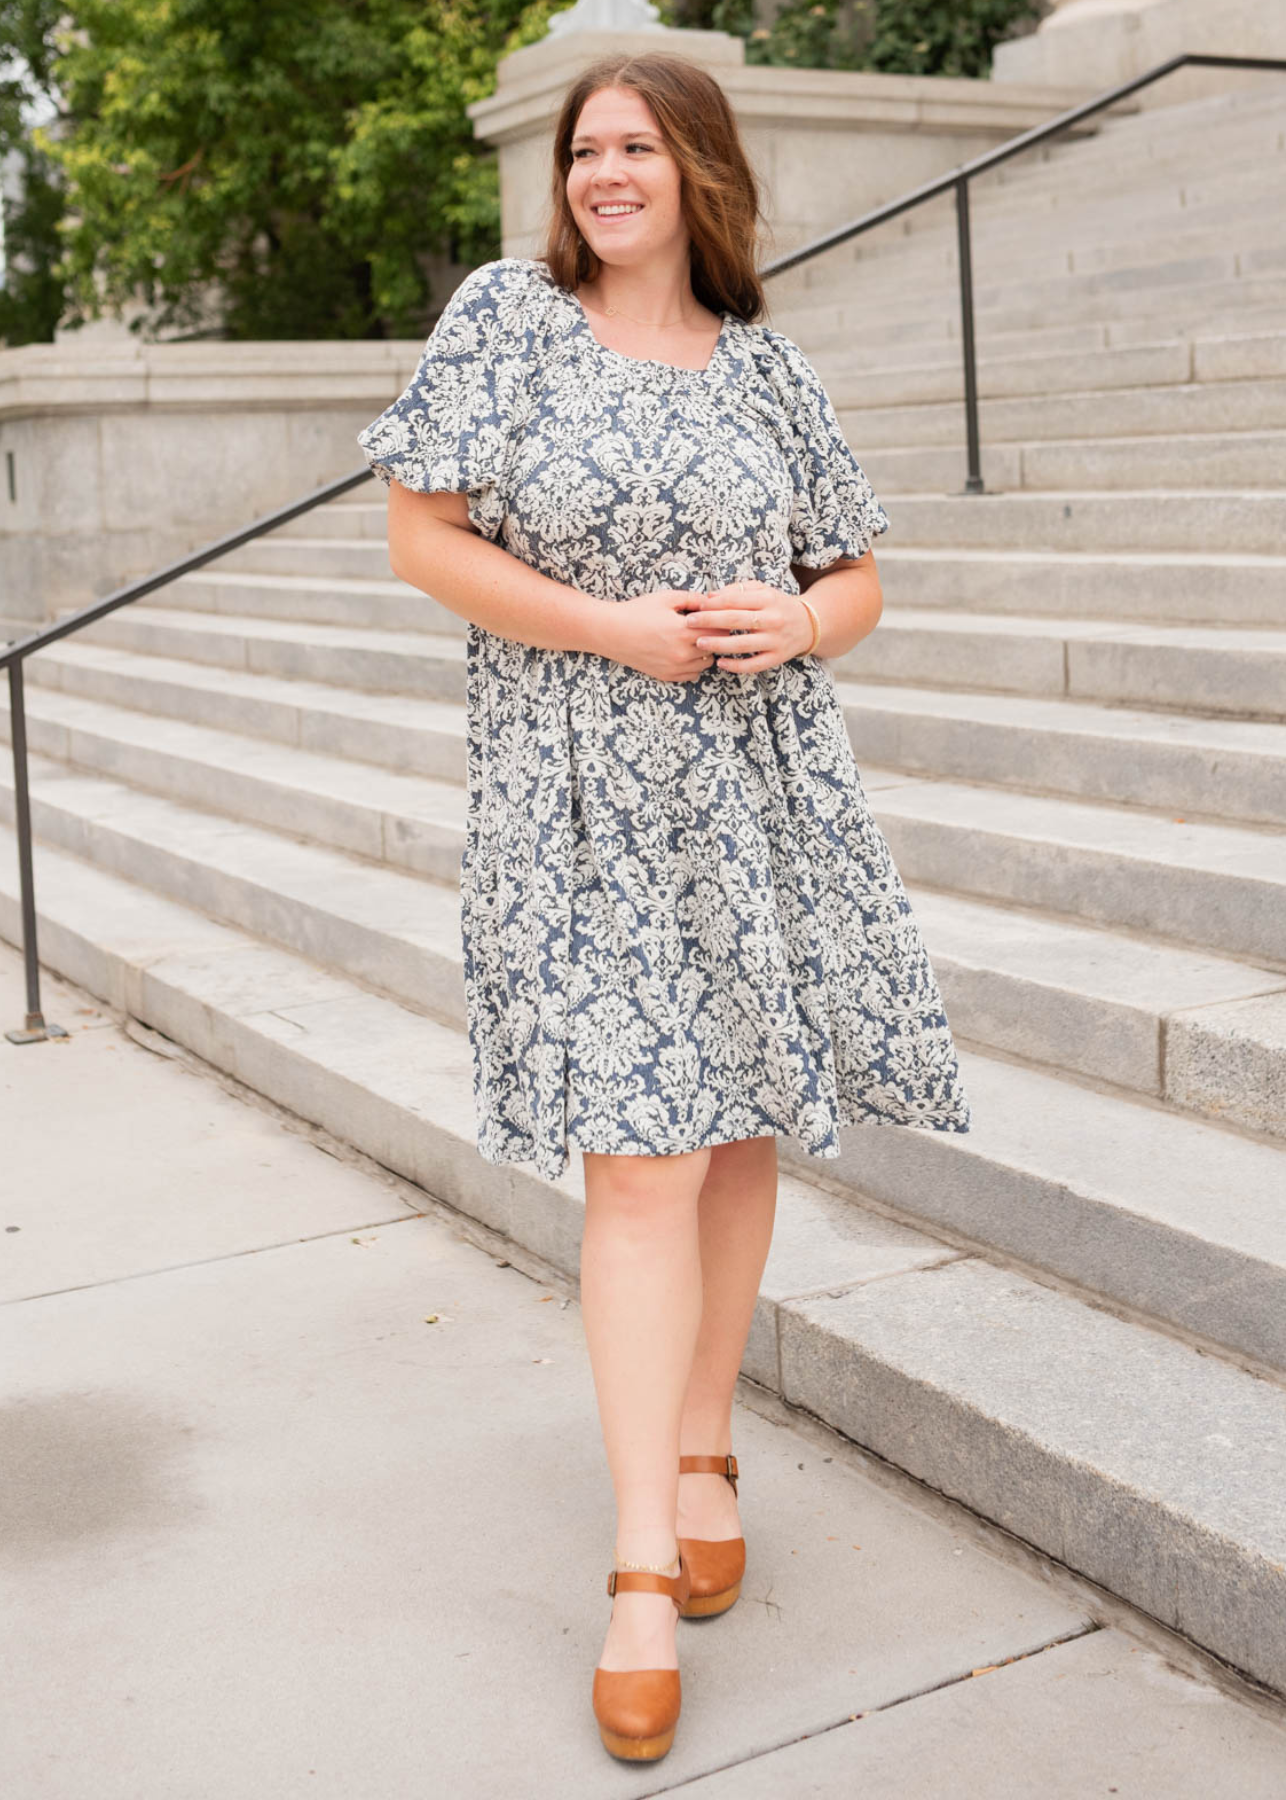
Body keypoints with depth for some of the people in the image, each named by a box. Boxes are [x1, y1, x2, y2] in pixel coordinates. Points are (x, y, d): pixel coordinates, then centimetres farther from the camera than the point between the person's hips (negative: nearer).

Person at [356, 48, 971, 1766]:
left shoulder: (768, 367, 9)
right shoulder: (506, 315, 2)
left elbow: (859, 580, 15)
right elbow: (422, 538, -3)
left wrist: (797, 619, -9)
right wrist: (612, 627, -12)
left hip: (762, 787, 4)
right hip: (586, 801, -3)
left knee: (740, 1131, 9)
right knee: (641, 1158, -9)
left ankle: (703, 1445, 30)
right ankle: (644, 1565, 0)